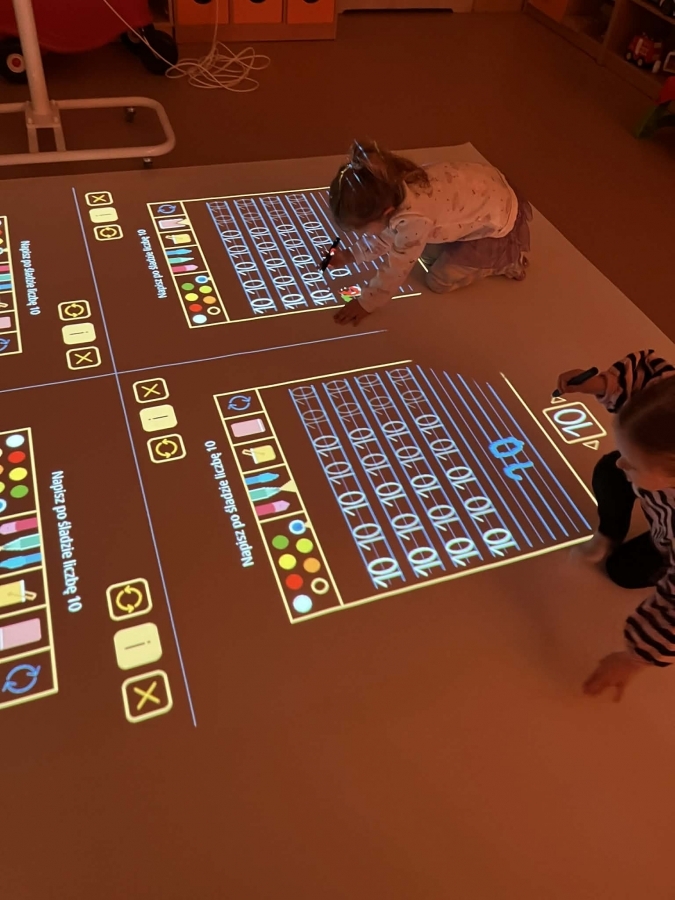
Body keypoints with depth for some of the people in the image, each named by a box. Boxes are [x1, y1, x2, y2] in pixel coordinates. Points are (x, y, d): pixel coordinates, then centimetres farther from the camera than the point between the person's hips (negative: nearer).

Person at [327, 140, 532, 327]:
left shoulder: (412, 219, -39)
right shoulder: (391, 192, -15)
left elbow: (396, 270, -25)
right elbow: (386, 235, 5)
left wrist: (366, 304, -14)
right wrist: (349, 254, 0)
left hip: (499, 224, -7)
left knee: (439, 280, -1)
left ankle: (508, 259, 11)